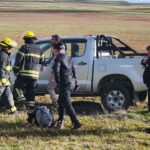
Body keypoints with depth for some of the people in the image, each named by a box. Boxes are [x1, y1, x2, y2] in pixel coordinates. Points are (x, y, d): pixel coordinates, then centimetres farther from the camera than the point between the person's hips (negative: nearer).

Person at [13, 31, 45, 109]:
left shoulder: (24, 47, -5)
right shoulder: (39, 49, 15)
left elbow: (18, 60, -7)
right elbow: (42, 60, 23)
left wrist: (15, 70, 1)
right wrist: (42, 66, 43)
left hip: (24, 73, -6)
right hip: (35, 74, 6)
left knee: (17, 87, 5)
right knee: (31, 91, 12)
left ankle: (21, 99, -13)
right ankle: (30, 105, 8)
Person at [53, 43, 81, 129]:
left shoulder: (58, 59, -9)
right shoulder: (68, 58, 17)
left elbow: (56, 71, -20)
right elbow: (73, 71, 21)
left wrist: (58, 82, -13)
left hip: (64, 84, -9)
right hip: (70, 83, 9)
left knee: (67, 104, -10)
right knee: (61, 102, 21)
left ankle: (76, 123, -17)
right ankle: (60, 122, 28)